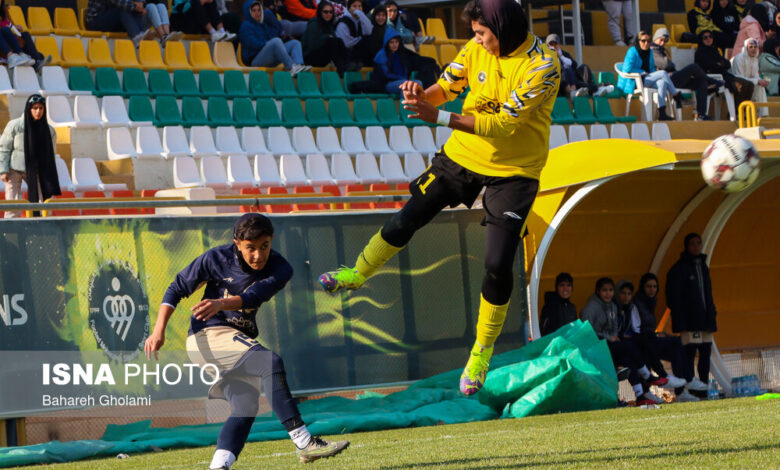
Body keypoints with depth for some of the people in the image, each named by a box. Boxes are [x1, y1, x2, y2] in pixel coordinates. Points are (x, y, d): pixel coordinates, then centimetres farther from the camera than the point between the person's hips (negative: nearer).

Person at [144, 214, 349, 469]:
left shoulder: (280, 269, -8)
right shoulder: (217, 258, -13)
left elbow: (253, 296, -26)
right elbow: (177, 288, -3)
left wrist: (221, 304, -45)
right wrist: (159, 330, -13)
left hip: (238, 339, 6)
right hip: (209, 334, -6)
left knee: (245, 406, -4)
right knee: (270, 362, -25)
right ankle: (304, 444, -31)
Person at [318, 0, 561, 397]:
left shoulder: (542, 66, -26)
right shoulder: (478, 48, -9)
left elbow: (505, 123, -30)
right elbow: (446, 87, -4)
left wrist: (439, 117, -35)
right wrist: (423, 96, -29)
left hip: (513, 172, -5)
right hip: (463, 153, 5)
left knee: (498, 266, -8)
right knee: (409, 218, 12)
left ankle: (482, 351, 10)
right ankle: (356, 274, 38)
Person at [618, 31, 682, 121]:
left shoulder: (650, 52, 17)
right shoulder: (632, 51, -6)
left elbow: (652, 69, 24)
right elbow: (627, 69, -15)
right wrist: (643, 72, -12)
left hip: (647, 80, 7)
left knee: (662, 83, -26)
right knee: (663, 73, -20)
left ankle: (662, 113, -32)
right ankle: (677, 95, -10)